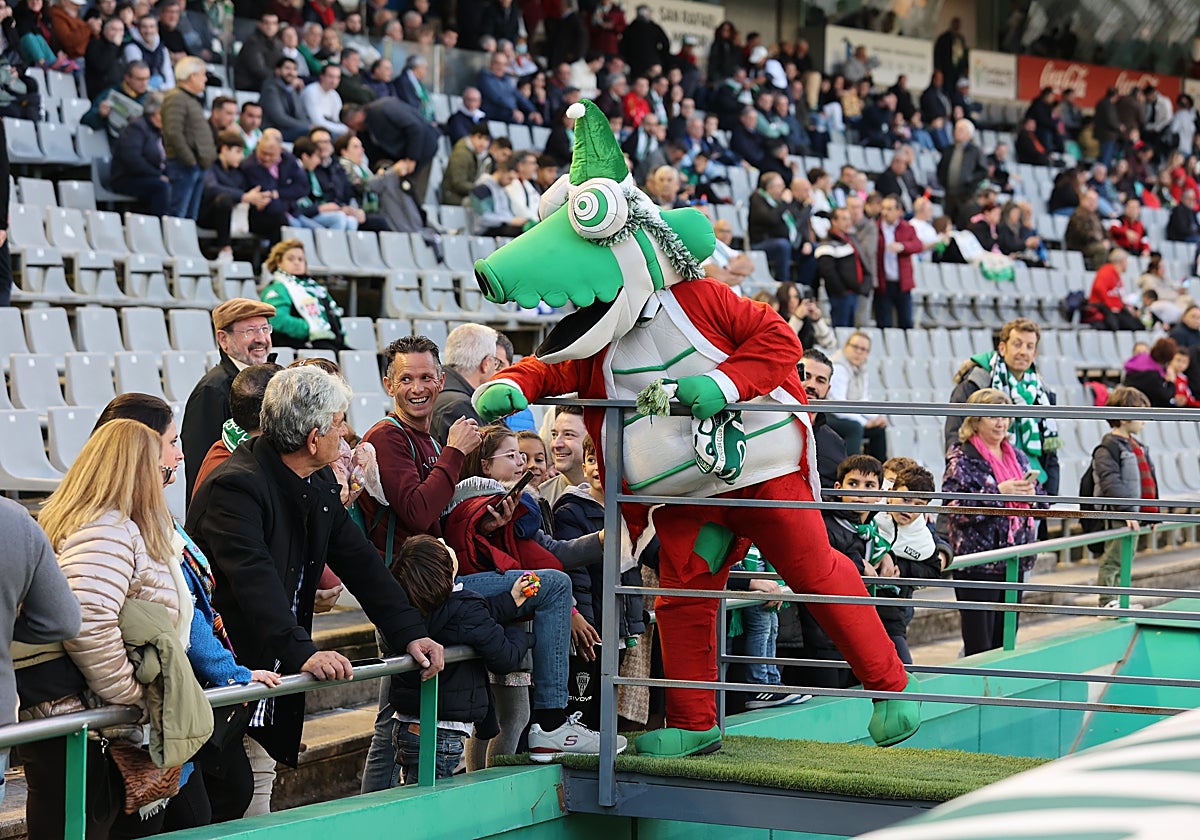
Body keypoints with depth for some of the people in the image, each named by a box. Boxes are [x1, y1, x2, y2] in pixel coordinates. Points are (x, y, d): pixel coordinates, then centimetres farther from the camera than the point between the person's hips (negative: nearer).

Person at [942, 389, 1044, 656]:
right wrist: (999, 492, -20)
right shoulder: (962, 459, -5)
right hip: (978, 562, -6)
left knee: (1005, 642, 10)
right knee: (980, 646, -6)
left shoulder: (1017, 457, 14)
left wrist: (1032, 493, -4)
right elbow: (954, 508, -16)